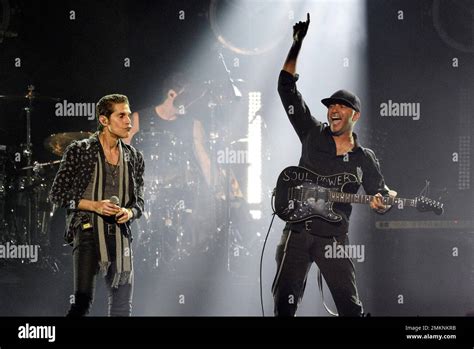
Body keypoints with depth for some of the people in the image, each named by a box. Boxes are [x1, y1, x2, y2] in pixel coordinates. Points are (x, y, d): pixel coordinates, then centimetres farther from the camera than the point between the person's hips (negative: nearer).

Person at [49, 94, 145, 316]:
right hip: (88, 232, -5)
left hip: (120, 235, 5)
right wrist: (94, 205, -13)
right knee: (83, 300, -15)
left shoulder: (133, 157, 11)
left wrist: (130, 212, -4)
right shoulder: (79, 151, -2)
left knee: (122, 305, 6)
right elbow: (57, 194, -1)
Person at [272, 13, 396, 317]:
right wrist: (298, 41, 2)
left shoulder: (364, 159, 7)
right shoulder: (313, 134, 7)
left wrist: (383, 202, -15)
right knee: (285, 303, -3)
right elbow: (287, 86, 5)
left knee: (351, 308, -2)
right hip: (297, 230, 1)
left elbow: (381, 195, 11)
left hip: (334, 237, 0)